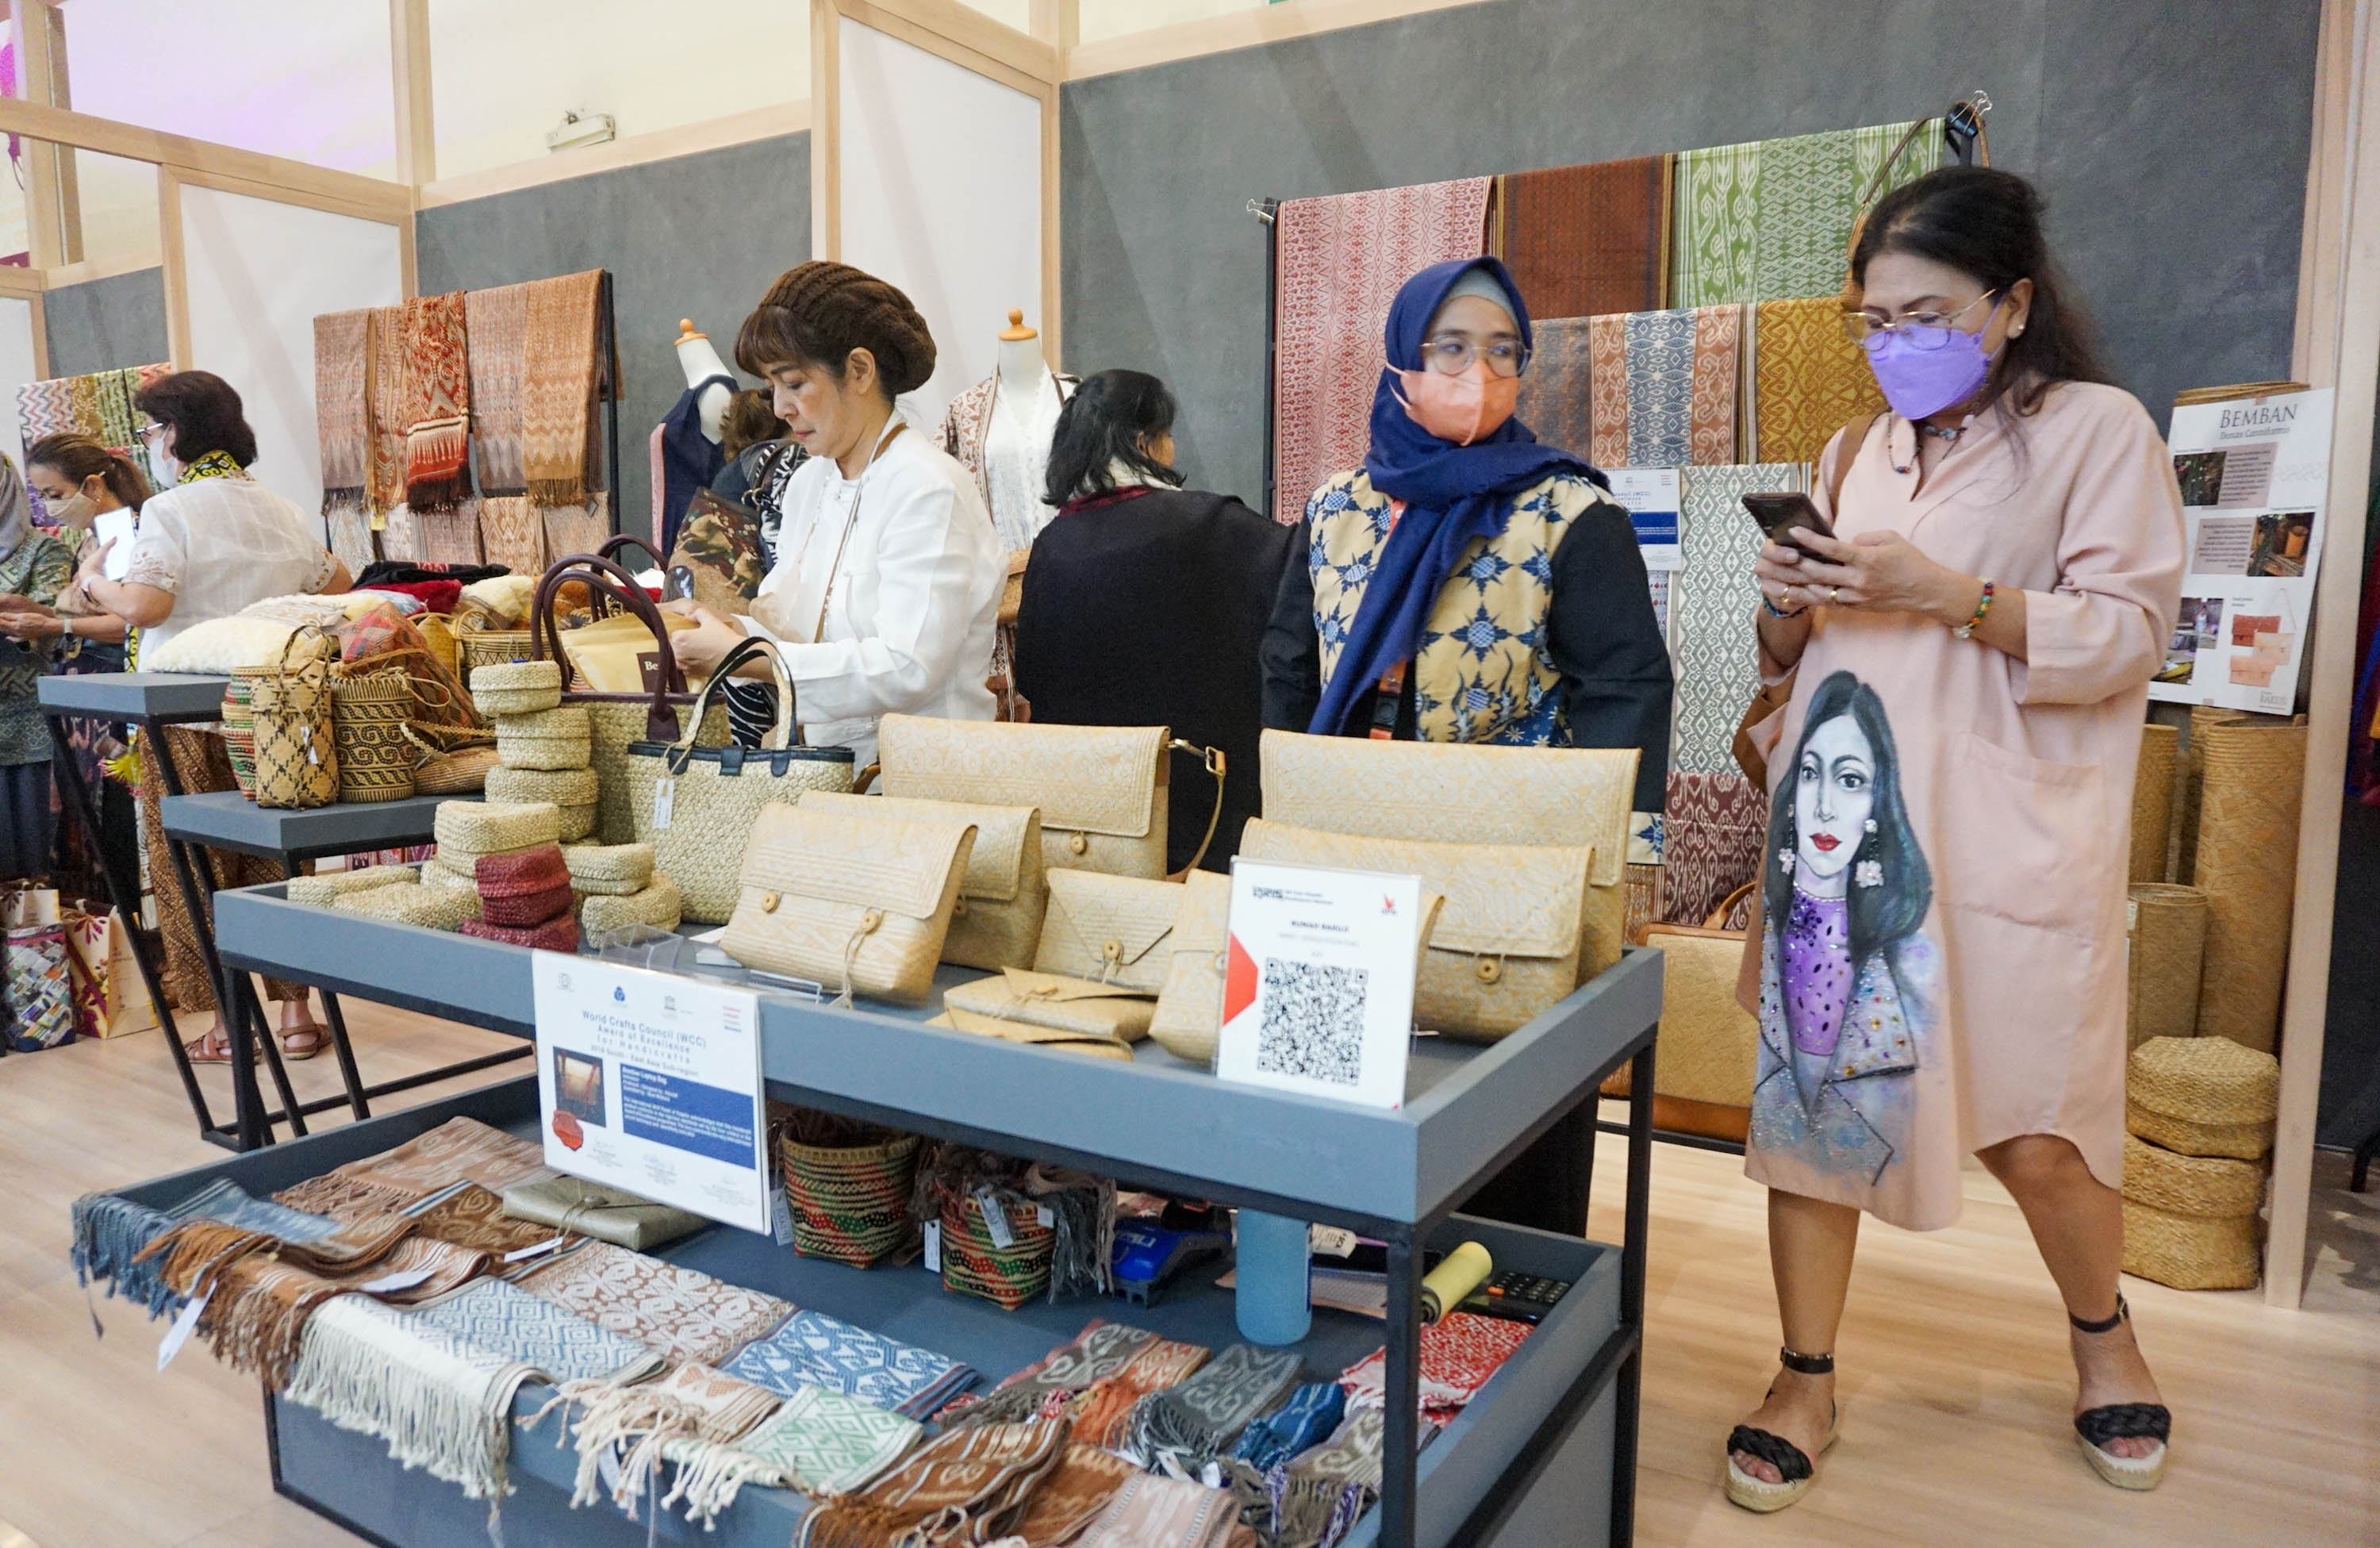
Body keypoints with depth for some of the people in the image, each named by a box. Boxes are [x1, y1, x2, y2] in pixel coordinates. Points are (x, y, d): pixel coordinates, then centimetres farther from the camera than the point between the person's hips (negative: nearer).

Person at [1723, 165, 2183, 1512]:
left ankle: (2102, 1330, 36)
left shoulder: (2098, 430, 1)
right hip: (1840, 828, 5)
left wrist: (1948, 594, -19)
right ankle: (1808, 1379, 21)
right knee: (1808, 1094, 4)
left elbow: (2126, 635, -8)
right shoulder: (1860, 454, 17)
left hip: (2000, 837, -4)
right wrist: (1788, 604, -2)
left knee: (2033, 1135, 3)